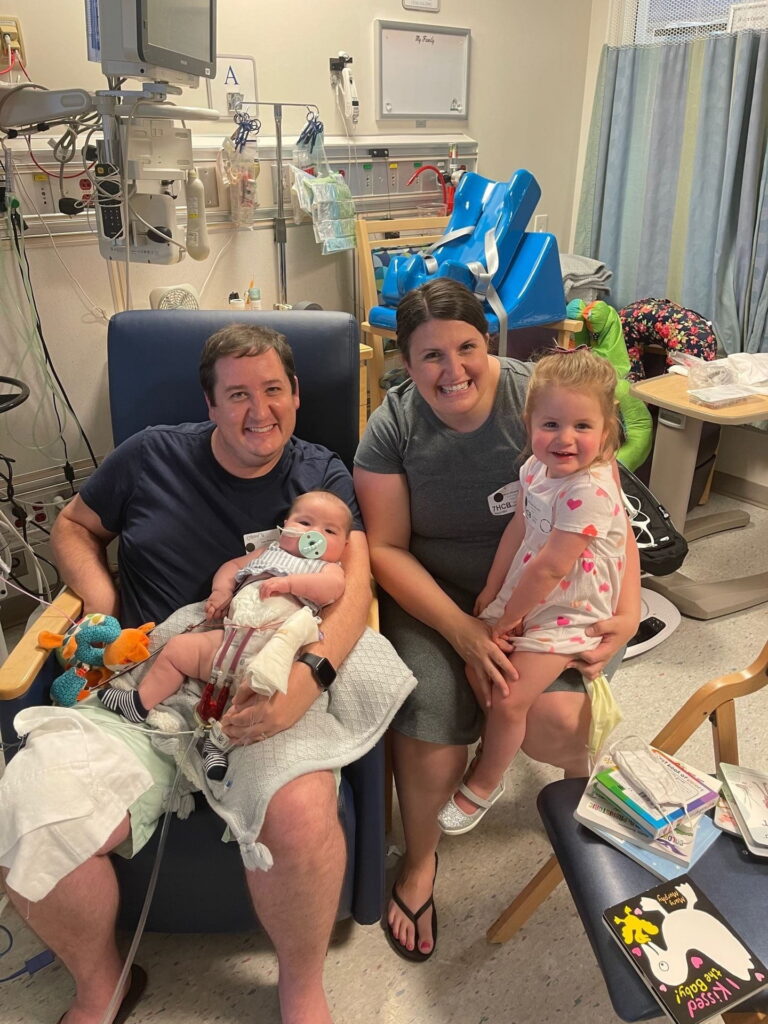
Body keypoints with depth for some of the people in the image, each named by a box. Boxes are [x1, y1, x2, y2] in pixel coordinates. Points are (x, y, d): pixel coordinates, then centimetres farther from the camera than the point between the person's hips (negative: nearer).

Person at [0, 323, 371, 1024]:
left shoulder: (322, 476, 6)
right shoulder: (152, 456, 9)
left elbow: (355, 578, -7)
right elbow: (74, 527, 22)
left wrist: (308, 676, -26)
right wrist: (102, 608, 1)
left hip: (264, 692, -1)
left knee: (302, 817, -31)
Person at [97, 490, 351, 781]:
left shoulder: (328, 568, 11)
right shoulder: (268, 552, 27)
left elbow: (333, 587, -11)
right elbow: (233, 565, 29)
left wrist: (288, 582, -17)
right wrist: (221, 590, 10)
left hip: (272, 648, -5)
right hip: (230, 637, 6)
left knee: (256, 687, -33)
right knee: (178, 648, 4)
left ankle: (219, 740, -18)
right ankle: (140, 704, 17)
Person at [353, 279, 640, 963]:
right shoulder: (393, 428, -8)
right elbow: (386, 548, -7)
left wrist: (629, 608, -17)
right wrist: (463, 631, -17)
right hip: (434, 595, 1)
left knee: (554, 720, -24)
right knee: (431, 729, -21)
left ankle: (583, 770, 19)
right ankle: (420, 860, 13)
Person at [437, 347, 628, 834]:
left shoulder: (589, 489, -29)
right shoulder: (536, 467, -2)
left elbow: (551, 566, -26)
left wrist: (505, 619, -16)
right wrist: (493, 589, 5)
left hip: (566, 614, -7)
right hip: (521, 599, 8)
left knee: (508, 700, -9)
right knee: (477, 669, 4)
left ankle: (483, 785, 17)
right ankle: (496, 750, 32)